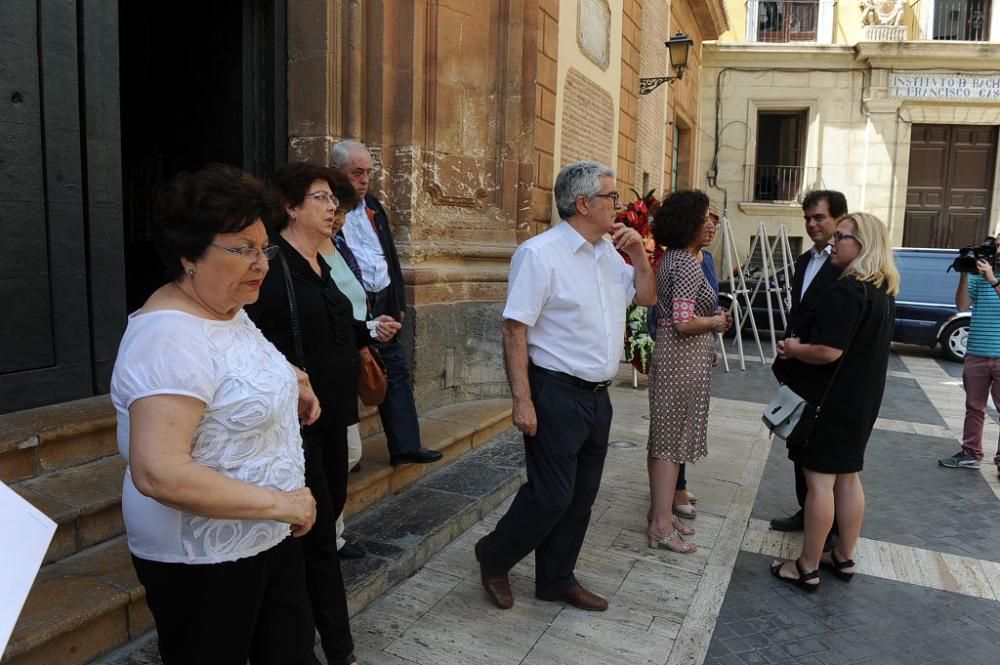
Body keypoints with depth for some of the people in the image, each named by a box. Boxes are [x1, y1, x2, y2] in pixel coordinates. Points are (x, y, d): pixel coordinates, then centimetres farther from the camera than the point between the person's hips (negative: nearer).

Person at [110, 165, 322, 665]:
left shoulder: (228, 308, 4)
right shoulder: (171, 335, -25)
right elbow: (158, 474, -31)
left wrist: (288, 383, 3)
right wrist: (277, 502, -25)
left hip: (270, 536, 9)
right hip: (204, 557, -8)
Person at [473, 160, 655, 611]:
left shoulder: (608, 250, 9)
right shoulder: (540, 253, -15)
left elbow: (646, 296, 19)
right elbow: (514, 330, -18)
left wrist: (638, 252, 3)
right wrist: (522, 401, -21)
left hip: (597, 394, 8)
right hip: (557, 393, -8)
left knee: (581, 495, 15)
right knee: (551, 495, -1)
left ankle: (556, 579, 32)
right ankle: (493, 558, 24)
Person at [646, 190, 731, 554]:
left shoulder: (671, 258, 11)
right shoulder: (688, 265, -18)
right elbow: (684, 323, -24)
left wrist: (711, 318, 16)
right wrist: (716, 322, -8)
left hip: (667, 353, 10)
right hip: (683, 358, -10)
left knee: (664, 436, 15)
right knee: (673, 439, -2)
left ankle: (659, 509, 27)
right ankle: (662, 524, 8)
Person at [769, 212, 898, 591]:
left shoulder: (846, 291, -21)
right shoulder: (884, 292, 10)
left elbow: (829, 351, -27)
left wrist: (792, 349, -9)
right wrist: (802, 345, 12)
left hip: (830, 400, -9)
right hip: (860, 399, 10)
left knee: (819, 481, -2)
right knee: (847, 477, 17)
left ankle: (807, 568, 9)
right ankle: (843, 558, 29)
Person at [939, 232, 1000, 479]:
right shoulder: (979, 275, 6)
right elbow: (962, 305, -1)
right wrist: (964, 275, -9)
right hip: (975, 354, 3)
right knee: (974, 408, 11)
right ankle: (970, 454, 21)